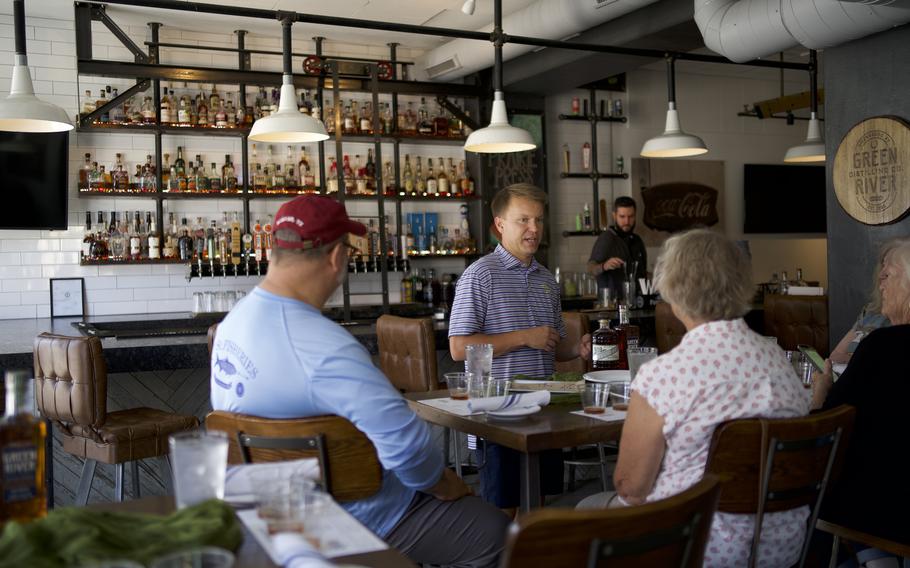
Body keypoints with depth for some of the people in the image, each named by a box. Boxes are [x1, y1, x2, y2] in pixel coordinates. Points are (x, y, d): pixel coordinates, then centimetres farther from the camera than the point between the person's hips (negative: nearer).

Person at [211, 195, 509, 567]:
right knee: (494, 533, 5)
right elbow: (407, 441, -35)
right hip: (350, 518, -9)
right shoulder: (327, 348, -33)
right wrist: (443, 485, -13)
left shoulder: (235, 319, -2)